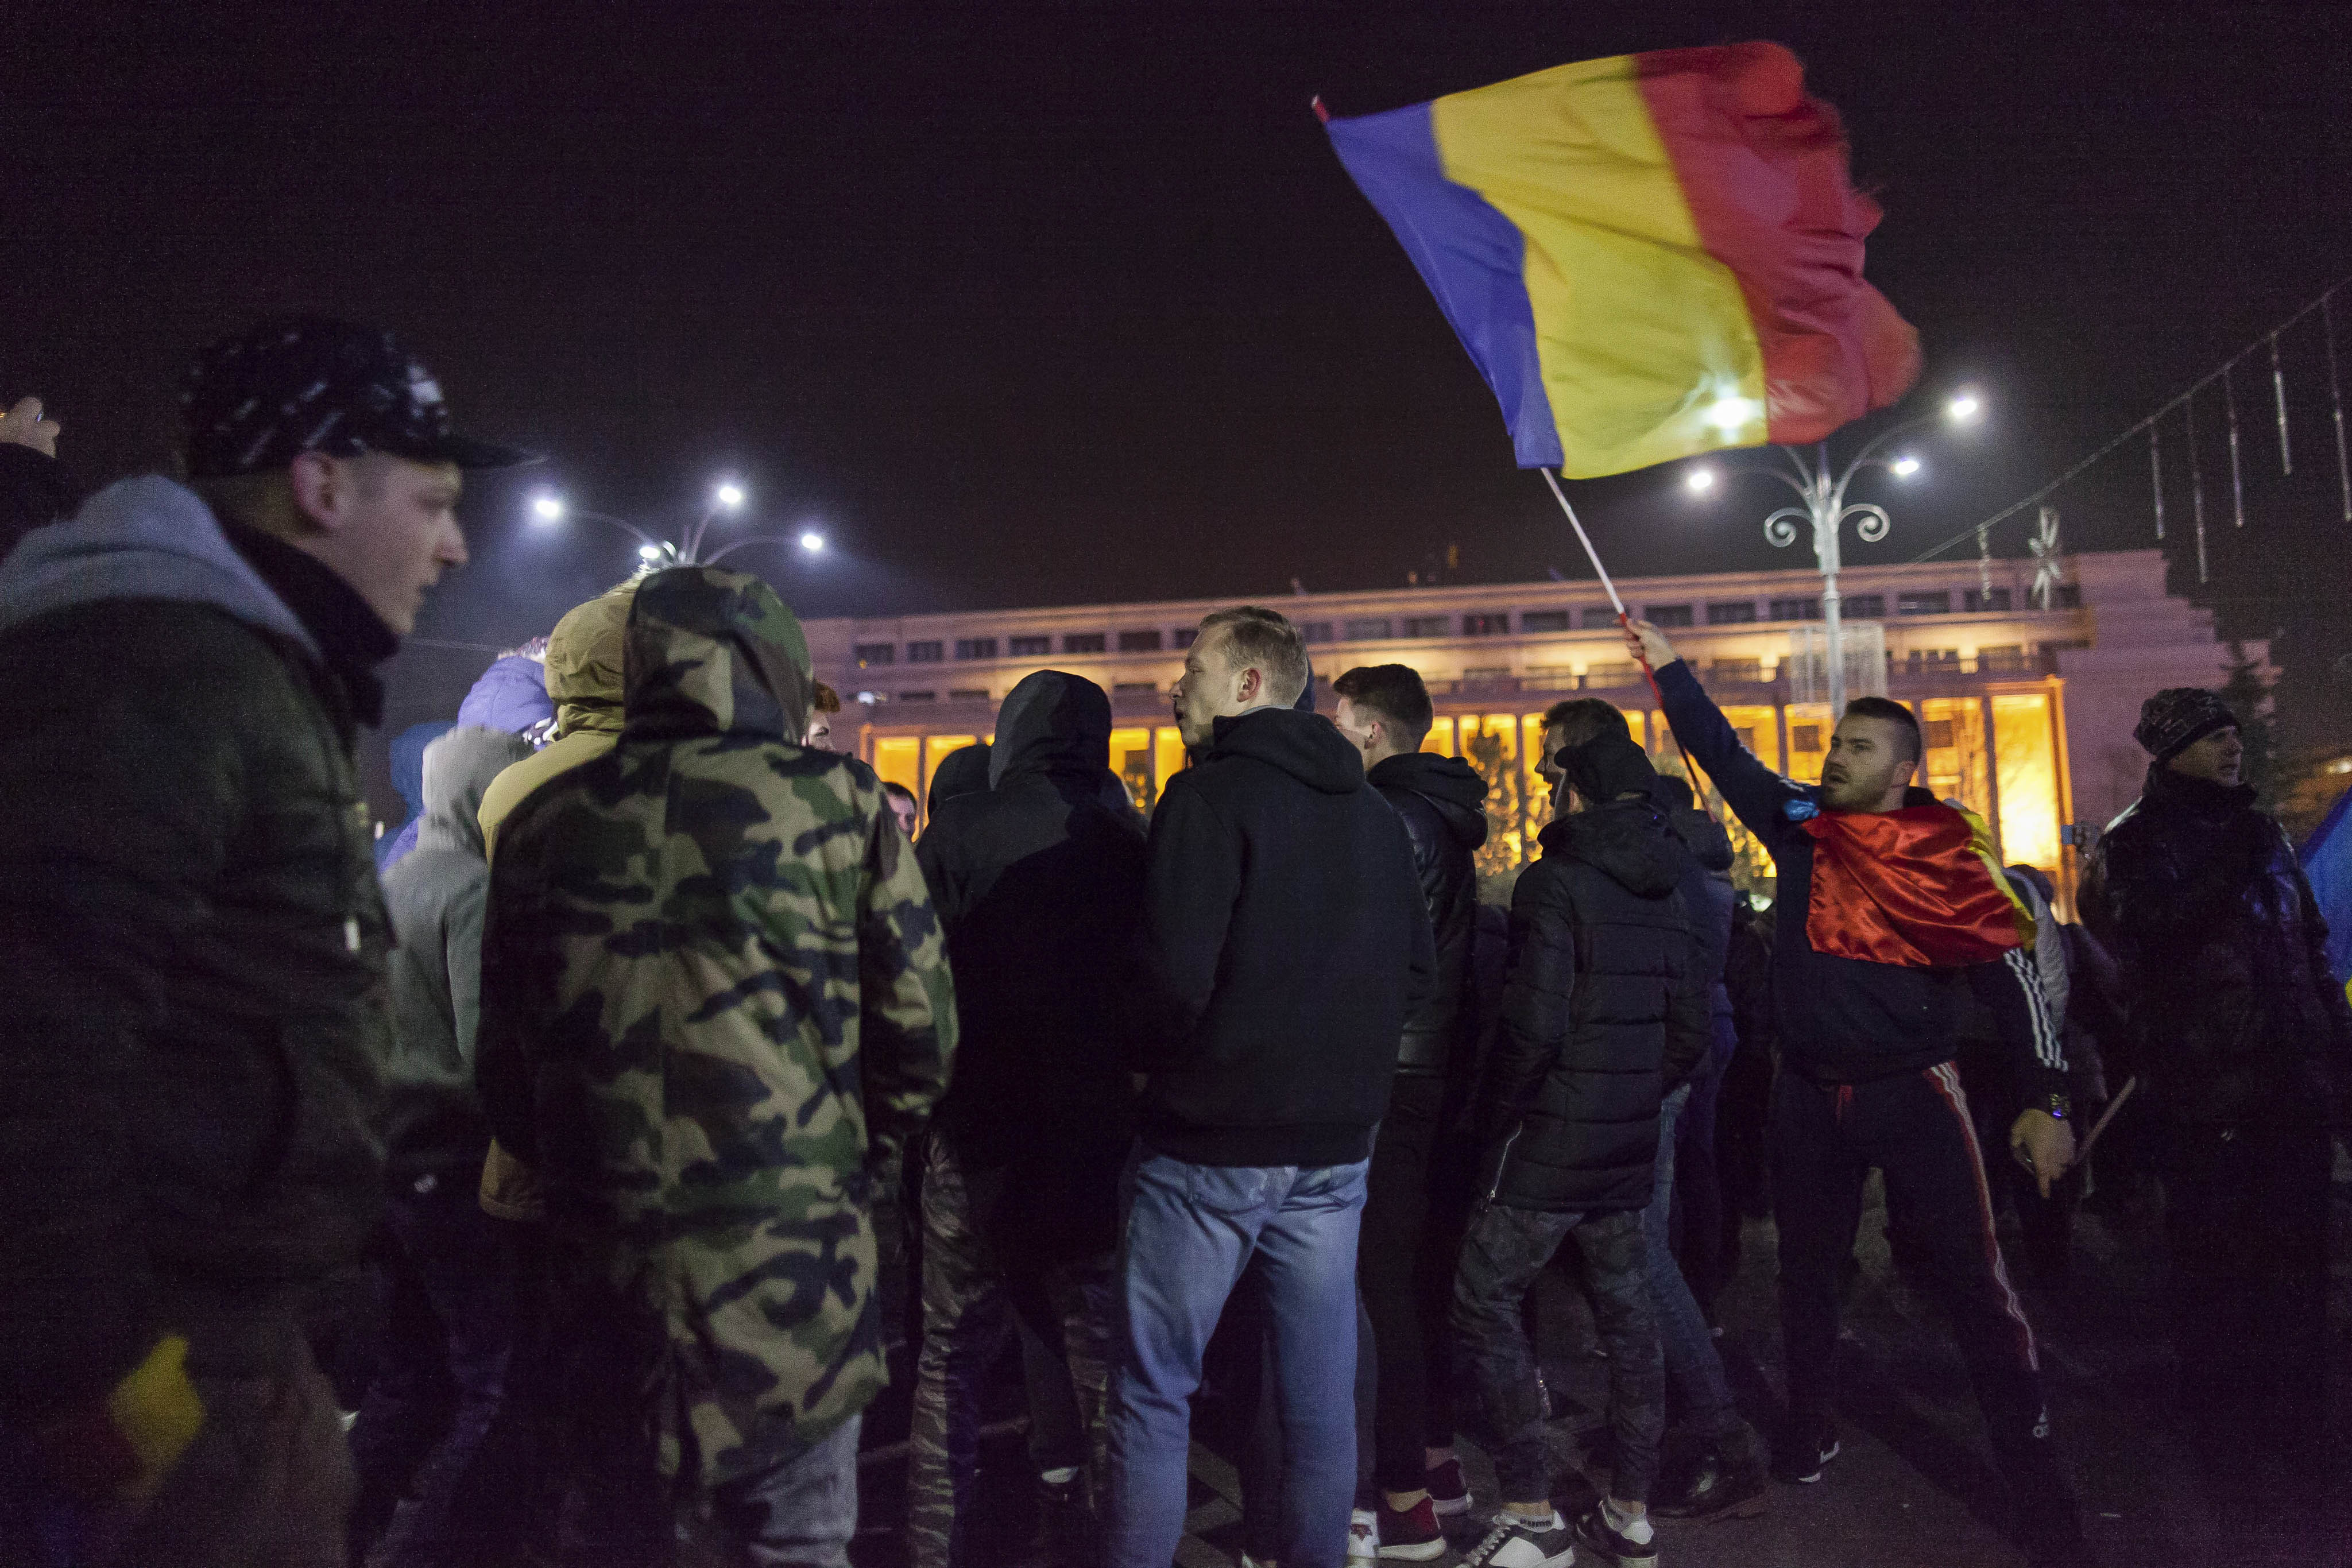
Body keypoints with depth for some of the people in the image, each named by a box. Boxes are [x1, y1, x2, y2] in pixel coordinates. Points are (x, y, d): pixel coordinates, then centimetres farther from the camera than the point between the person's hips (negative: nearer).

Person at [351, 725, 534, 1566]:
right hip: (457, 1166, -9)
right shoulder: (474, 890, -16)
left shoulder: (390, 886, 10)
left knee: (406, 1373, 18)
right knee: (495, 1379, 2)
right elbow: (486, 1049, -24)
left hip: (394, 1157, 9)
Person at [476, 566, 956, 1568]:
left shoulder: (545, 822, 2)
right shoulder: (833, 801, -6)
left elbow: (504, 1066, 7)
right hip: (793, 1255, -2)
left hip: (608, 1262, 3)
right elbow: (920, 1029, -5)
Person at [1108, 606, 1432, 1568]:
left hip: (1208, 1142, -6)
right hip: (1334, 1145, 6)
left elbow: (1174, 975, -20)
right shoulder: (1375, 814, 9)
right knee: (1321, 1395, 14)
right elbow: (1415, 973, 11)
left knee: (1152, 1392, 7)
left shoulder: (1211, 795, -12)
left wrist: (1150, 1055, -1)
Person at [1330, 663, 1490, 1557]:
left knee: (1382, 1280, -3)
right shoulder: (1444, 818, 14)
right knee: (1425, 1266, 17)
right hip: (1440, 1071, 10)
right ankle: (1437, 1460, 29)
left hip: (1388, 1079, -10)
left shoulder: (1389, 819, -15)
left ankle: (1404, 1501, 4)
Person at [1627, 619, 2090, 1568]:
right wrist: (1670, 670, 7)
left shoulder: (1946, 855, -9)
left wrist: (2046, 1102, -12)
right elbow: (1724, 756, 10)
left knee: (1972, 1280, -3)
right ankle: (1810, 1432, 35)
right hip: (1809, 1093, 4)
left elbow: (2011, 975, -8)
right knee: (1807, 1266, 16)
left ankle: (2037, 1483, 11)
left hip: (1912, 1093, -4)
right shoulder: (1801, 824, 2)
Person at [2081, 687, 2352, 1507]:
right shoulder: (2138, 840, -2)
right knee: (2218, 1260, -2)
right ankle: (2229, 1432, 9)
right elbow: (2149, 926, -21)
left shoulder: (2258, 829, 16)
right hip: (2205, 1088, -5)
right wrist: (2228, 867, -24)